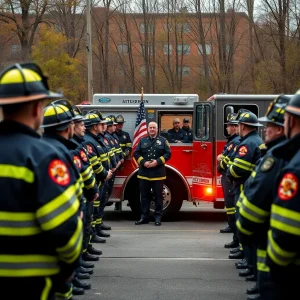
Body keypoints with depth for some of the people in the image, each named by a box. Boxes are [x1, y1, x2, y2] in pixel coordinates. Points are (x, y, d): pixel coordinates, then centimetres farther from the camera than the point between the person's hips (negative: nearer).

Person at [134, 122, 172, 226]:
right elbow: (136, 153, 6)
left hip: (158, 174, -2)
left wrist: (158, 161, -13)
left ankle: (158, 217, 7)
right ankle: (144, 216, 12)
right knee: (145, 196, 6)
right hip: (144, 173, 2)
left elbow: (168, 153, 0)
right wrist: (144, 162, -10)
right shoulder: (142, 141, 11)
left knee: (158, 196, 2)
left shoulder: (163, 141, 6)